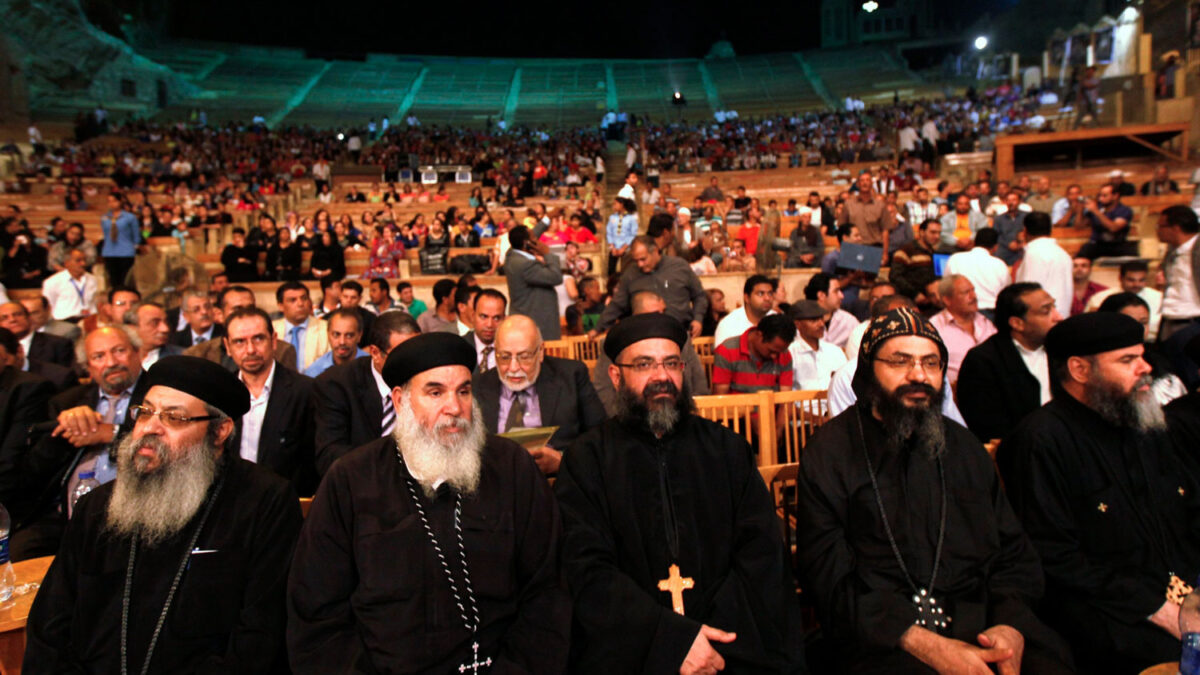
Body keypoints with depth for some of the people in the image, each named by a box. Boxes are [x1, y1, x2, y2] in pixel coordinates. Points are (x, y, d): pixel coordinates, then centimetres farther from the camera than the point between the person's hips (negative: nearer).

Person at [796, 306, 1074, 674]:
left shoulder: (964, 448, 16)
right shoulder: (829, 454, 1)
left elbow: (1014, 554, 14)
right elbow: (829, 578, -6)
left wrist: (1011, 626, -7)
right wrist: (924, 644, -17)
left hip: (982, 625, 5)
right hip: (885, 641, -4)